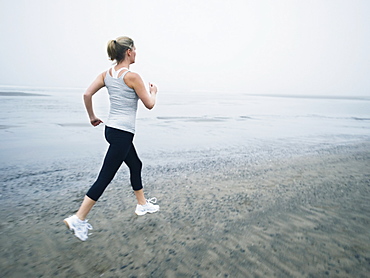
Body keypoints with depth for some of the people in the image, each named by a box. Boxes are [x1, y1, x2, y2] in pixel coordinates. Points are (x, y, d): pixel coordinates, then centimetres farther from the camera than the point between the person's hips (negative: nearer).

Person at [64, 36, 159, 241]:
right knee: (105, 177, -1)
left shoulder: (107, 74, 7)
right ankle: (78, 218, 7)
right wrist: (153, 92, 11)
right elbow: (149, 104, -9)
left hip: (112, 129, 9)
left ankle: (142, 204, 37)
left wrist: (92, 117, 13)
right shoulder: (132, 76, -14)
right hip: (122, 133, -9)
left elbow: (87, 95, 1)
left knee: (136, 165, 22)